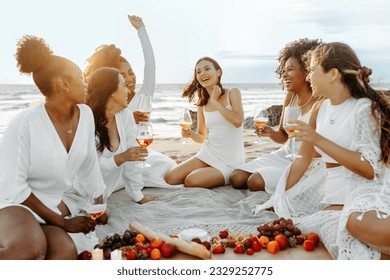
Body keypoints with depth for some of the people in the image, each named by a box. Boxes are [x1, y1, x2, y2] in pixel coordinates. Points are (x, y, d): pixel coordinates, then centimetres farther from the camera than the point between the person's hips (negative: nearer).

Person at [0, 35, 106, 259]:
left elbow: (89, 166, 9)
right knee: (31, 248, -38)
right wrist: (63, 222, -16)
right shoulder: (26, 123, -21)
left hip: (52, 204, 6)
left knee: (65, 254, -27)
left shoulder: (85, 115, -4)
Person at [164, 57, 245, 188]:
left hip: (229, 161, -5)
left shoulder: (232, 93, -5)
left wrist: (214, 101, -14)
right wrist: (191, 134, -10)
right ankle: (208, 172, 14)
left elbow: (238, 121, -23)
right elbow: (201, 137, 14)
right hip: (208, 153, 5)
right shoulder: (202, 104, 6)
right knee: (170, 178, -8)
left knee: (191, 181, -23)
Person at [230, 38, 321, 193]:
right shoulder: (290, 96, 3)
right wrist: (271, 133, -9)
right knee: (236, 178, -3)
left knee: (256, 181, -22)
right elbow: (283, 137, 10)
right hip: (285, 155, 7)